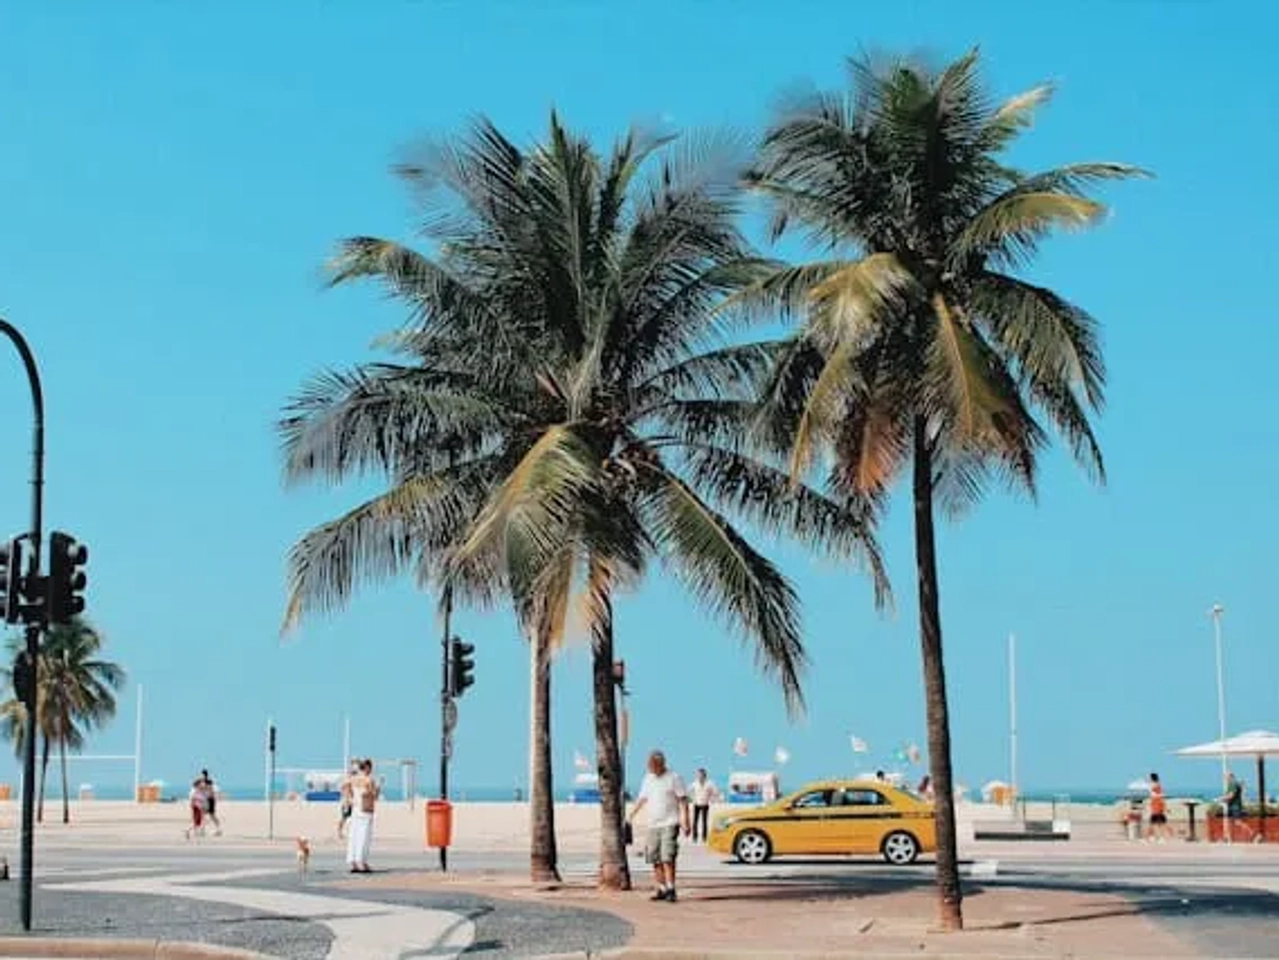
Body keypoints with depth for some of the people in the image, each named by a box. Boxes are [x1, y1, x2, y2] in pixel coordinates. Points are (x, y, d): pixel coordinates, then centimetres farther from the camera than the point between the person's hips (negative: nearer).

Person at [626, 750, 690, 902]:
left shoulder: (674, 778, -4)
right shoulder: (648, 778, 14)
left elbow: (683, 801, -6)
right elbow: (642, 799, 22)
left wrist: (685, 823, -13)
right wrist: (631, 816, 15)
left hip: (670, 824, -6)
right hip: (653, 825, 6)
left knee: (668, 858, -14)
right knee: (655, 859, 4)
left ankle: (670, 889, -13)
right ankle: (661, 889, 10)